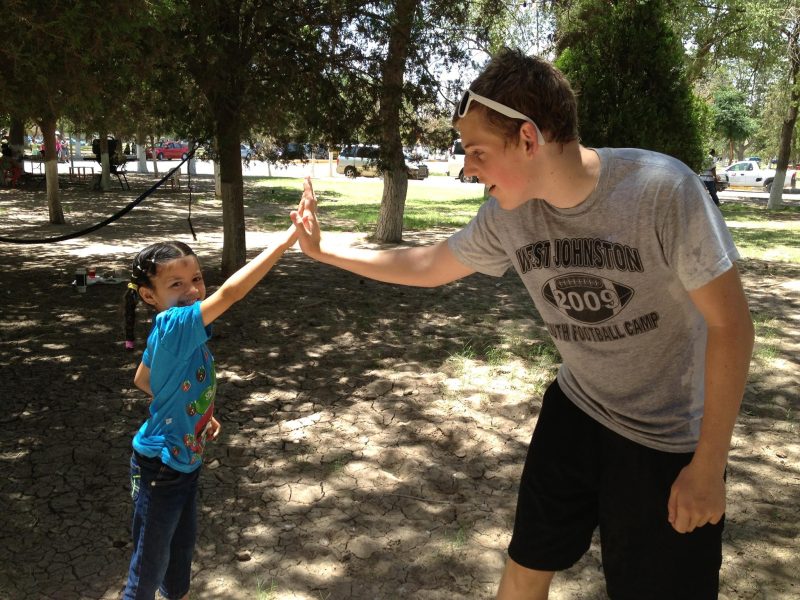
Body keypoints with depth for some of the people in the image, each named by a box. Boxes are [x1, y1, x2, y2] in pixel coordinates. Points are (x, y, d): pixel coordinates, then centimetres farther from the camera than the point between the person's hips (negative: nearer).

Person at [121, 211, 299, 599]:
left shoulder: (167, 332, -2)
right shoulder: (174, 325, -29)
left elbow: (142, 379, 13)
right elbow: (230, 293, -43)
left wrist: (196, 412, 10)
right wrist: (288, 237, -46)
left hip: (184, 462, 9)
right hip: (160, 469, -9)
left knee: (183, 543, 27)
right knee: (150, 566, 11)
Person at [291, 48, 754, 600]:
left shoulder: (662, 190, -28)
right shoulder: (507, 216, -11)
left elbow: (730, 324, -20)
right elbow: (427, 266, 6)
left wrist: (708, 465, -17)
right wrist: (324, 251, 6)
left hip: (669, 438, -4)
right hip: (577, 410, 5)